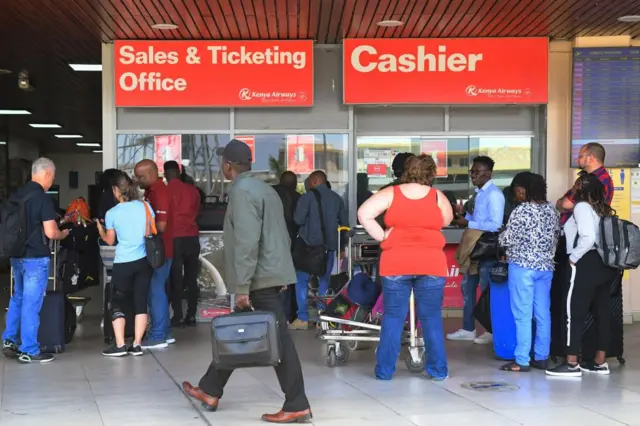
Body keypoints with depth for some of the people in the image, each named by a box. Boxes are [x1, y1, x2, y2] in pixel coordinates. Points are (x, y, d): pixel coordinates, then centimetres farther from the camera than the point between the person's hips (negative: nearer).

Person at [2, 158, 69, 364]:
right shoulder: (43, 198, -16)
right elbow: (50, 232, -18)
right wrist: (62, 234, 3)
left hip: (17, 255, 7)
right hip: (36, 258, -7)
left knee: (18, 298, 21)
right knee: (31, 303, -2)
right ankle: (29, 351, 4)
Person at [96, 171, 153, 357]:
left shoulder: (112, 213, -6)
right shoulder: (145, 206, -2)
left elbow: (110, 241, 5)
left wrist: (100, 228, 22)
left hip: (123, 263, -3)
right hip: (144, 261, 3)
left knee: (118, 303, 7)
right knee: (140, 302, 7)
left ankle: (120, 345, 1)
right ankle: (137, 345, 8)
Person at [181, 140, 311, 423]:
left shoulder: (241, 191, -14)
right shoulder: (262, 188, 16)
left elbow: (246, 242, -22)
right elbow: (278, 234, 19)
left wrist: (242, 287, -21)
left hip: (260, 278, -10)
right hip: (269, 273, 10)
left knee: (277, 338, -7)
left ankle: (297, 407, -3)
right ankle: (210, 391, 27)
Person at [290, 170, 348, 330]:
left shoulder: (308, 196, -6)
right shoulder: (337, 198, 10)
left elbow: (298, 219, -12)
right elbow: (345, 223, 12)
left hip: (310, 244, -5)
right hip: (329, 245, 5)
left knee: (302, 280, 1)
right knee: (324, 281, 11)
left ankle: (303, 319, -4)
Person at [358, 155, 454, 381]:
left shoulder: (391, 194, 0)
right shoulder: (438, 197, 2)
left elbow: (364, 214, -7)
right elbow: (446, 221, 16)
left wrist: (381, 236, -1)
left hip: (396, 264, 0)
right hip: (431, 264, 0)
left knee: (393, 318, 7)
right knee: (432, 319, 9)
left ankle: (384, 370, 10)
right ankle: (438, 370, 12)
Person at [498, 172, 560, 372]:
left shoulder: (521, 211, -13)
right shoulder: (552, 210, 6)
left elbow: (506, 240, -9)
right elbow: (556, 238, 12)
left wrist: (503, 233, 12)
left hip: (522, 267, -6)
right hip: (546, 267, 7)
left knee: (523, 315, -3)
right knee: (543, 314, 10)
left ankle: (522, 361, -2)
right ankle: (541, 357, 15)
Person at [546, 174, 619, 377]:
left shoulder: (582, 207, -10)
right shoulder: (603, 209, 15)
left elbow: (588, 238, -23)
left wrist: (573, 257, -12)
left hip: (586, 265, -9)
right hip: (605, 264, 9)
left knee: (575, 313, -4)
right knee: (601, 312, 10)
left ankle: (572, 364, -3)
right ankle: (600, 362, 15)